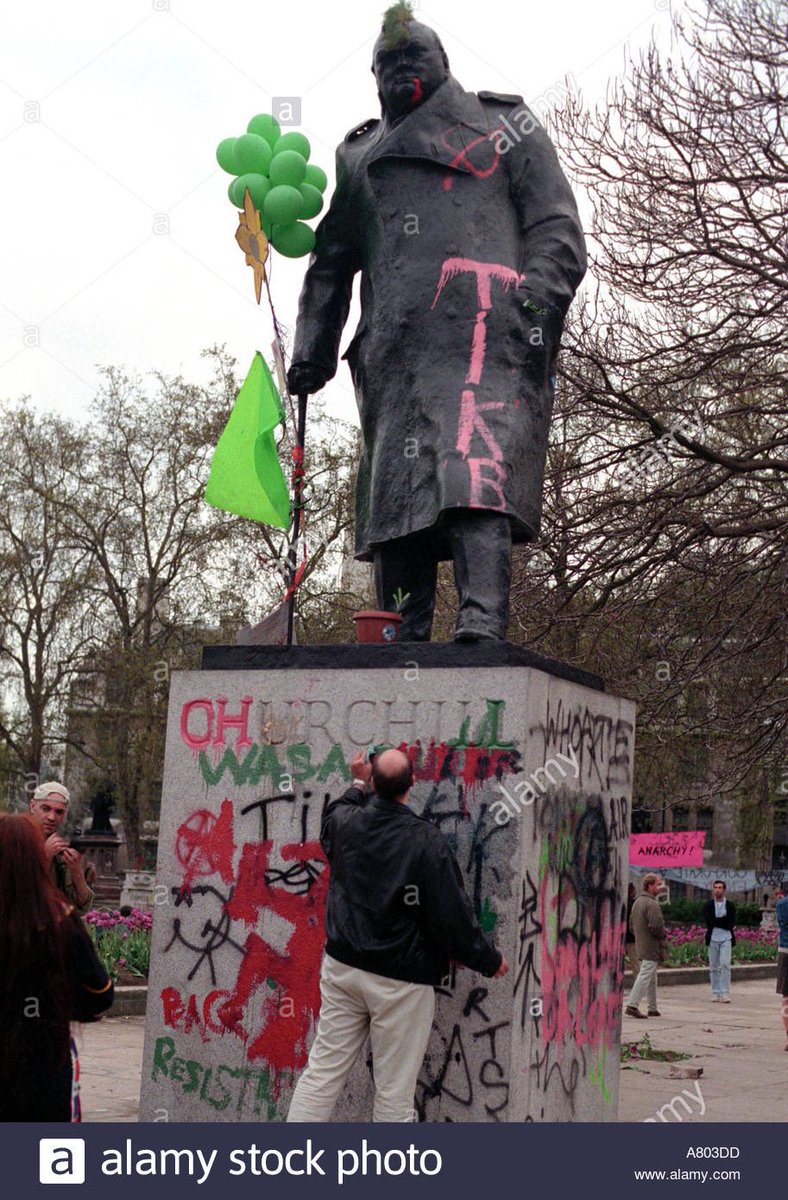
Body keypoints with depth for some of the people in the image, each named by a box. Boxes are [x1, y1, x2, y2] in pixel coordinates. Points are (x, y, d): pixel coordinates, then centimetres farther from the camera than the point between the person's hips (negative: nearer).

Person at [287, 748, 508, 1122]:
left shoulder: (346, 822, -3)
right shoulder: (427, 842, -17)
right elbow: (452, 915, -14)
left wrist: (357, 783, 37)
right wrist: (490, 960, 1)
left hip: (342, 965, 5)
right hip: (401, 979, -5)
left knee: (323, 1070, 11)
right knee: (394, 1090, 4)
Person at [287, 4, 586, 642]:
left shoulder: (504, 126, 21)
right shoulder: (359, 157, 30)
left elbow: (557, 228, 10)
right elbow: (329, 265, 30)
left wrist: (537, 301, -8)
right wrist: (313, 350, 17)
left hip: (486, 333, -4)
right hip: (394, 350, 4)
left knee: (478, 474, -22)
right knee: (395, 486, -5)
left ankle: (482, 624, -32)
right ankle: (402, 643, -4)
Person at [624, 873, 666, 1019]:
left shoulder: (637, 902, 13)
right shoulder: (652, 904, -18)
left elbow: (631, 923, 18)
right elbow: (656, 926, -24)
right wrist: (663, 935, -6)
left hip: (641, 945, 10)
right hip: (652, 947, -10)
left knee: (652, 978, 18)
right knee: (645, 976, -8)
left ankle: (653, 1008, 24)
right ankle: (632, 1005, -11)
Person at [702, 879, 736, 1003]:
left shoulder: (730, 905, 7)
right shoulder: (708, 905, 7)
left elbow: (731, 923, -5)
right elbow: (709, 922, -7)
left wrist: (717, 922, -10)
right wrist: (724, 920, -10)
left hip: (726, 938, -1)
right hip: (713, 938, 2)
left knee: (725, 964, -13)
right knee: (713, 966, 5)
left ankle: (725, 993, -13)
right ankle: (715, 993, 11)